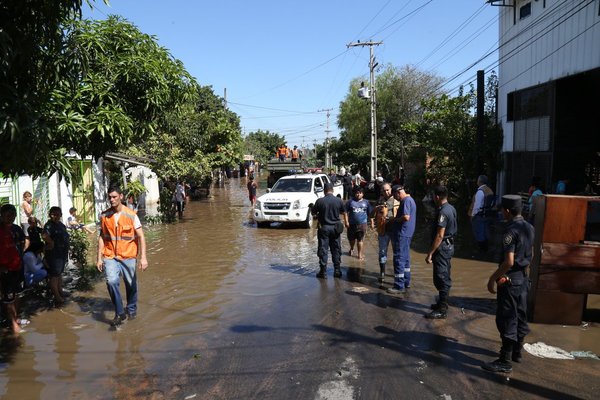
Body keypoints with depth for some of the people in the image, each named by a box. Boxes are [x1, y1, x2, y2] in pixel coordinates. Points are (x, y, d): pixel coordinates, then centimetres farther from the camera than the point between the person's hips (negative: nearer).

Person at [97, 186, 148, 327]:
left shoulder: (131, 215, -7)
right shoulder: (104, 216, 2)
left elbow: (141, 237, -7)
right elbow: (102, 237, 9)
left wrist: (143, 257, -14)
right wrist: (99, 258, 5)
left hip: (128, 256, -1)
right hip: (110, 257, 1)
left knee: (131, 285, 10)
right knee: (111, 281, -19)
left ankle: (131, 310, 34)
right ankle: (119, 313, -4)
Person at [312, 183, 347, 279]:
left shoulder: (320, 201, -11)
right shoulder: (339, 200, -3)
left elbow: (313, 213, -1)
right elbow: (344, 213, 10)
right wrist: (346, 222, 27)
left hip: (324, 227, -2)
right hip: (335, 228, 2)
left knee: (323, 250, 4)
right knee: (336, 250, 12)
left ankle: (323, 272, 5)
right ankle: (337, 271, 16)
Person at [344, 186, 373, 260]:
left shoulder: (366, 202, 5)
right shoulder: (351, 202, 0)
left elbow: (370, 213, 10)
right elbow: (346, 212, 0)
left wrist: (372, 223, 7)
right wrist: (346, 222, -8)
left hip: (362, 224, 0)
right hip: (352, 224, 0)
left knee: (360, 240, 2)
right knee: (351, 239, 14)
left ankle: (360, 254, 14)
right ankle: (351, 249, 43)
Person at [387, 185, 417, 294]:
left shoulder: (406, 201, -16)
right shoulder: (410, 199, 16)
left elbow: (406, 217, -26)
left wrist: (394, 220, -12)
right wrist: (395, 219, 12)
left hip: (402, 234, -11)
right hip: (407, 233, 11)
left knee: (399, 259, -7)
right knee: (405, 258, 18)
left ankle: (399, 286, -3)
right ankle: (406, 281, 27)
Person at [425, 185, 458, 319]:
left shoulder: (443, 212, -22)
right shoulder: (451, 208, 8)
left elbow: (439, 236, -25)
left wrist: (430, 253, -22)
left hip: (442, 247, -10)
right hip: (449, 245, 10)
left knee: (441, 278, -4)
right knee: (444, 277, 19)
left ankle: (442, 310, 3)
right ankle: (443, 303, 31)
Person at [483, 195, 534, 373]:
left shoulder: (510, 231, -22)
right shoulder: (529, 227, 5)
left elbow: (509, 262, -26)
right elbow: (530, 254, 15)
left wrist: (493, 278, -18)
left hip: (510, 280, -9)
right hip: (523, 278, 9)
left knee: (506, 320, -1)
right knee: (520, 315, 19)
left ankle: (505, 361, 6)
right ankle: (517, 351, 34)